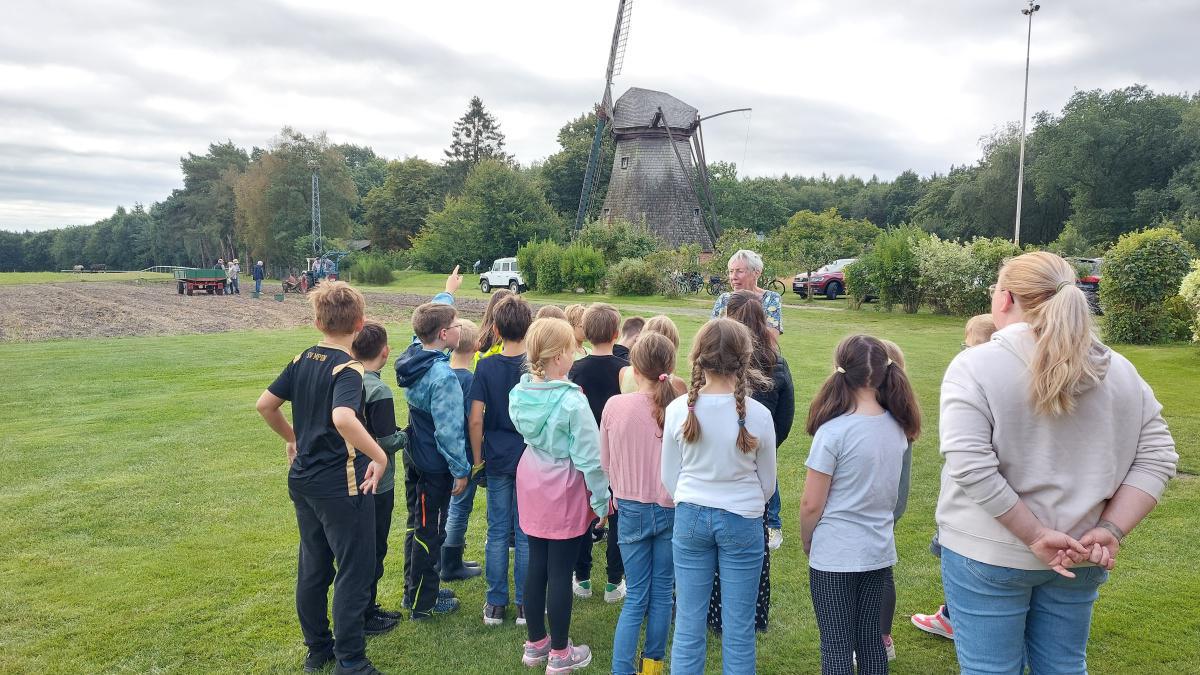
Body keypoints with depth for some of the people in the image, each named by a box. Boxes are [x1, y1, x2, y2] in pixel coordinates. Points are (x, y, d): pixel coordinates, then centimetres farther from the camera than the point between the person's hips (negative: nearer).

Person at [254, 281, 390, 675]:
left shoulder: (302, 361, 4)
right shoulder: (347, 370, -19)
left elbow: (265, 405, 9)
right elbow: (343, 419, -36)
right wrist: (379, 456, -27)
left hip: (303, 480, 8)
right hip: (342, 484, -8)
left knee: (312, 566, 18)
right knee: (354, 572, 4)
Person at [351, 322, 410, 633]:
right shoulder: (379, 391, -22)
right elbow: (386, 441, -21)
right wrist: (407, 435, -3)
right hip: (376, 482, -7)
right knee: (373, 549, 6)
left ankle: (367, 607, 32)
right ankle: (364, 618, 17)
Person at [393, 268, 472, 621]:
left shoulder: (414, 354, -2)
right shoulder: (443, 376, -28)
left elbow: (428, 320, 20)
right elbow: (448, 431, -24)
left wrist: (447, 293, 34)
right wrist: (461, 470, -13)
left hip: (414, 456, 9)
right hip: (435, 466, -9)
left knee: (417, 524, 21)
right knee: (429, 531, 5)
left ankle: (414, 589, 36)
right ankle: (424, 603, 19)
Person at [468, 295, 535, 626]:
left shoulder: (486, 366, -7)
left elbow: (476, 419, -8)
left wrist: (477, 458, 4)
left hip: (498, 459, 1)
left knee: (498, 532, 11)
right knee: (526, 534, 9)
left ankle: (495, 604, 19)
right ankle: (525, 605, 17)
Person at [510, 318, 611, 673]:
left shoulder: (520, 392, -4)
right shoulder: (572, 402, -23)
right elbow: (589, 456, -17)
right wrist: (601, 499, -6)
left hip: (531, 483, 6)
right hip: (565, 491, -6)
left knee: (536, 565, 17)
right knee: (560, 572, 6)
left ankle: (535, 643, 32)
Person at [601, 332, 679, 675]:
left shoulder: (615, 406, -12)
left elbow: (605, 463, 1)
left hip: (632, 509, 0)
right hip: (670, 508, 0)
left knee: (636, 597, 12)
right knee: (662, 592, 16)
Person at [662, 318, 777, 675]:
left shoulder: (679, 409, -11)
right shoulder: (758, 415, -14)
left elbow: (669, 477, 1)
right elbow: (767, 484, 0)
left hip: (690, 517, 2)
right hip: (743, 521, -1)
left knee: (688, 626, 12)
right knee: (739, 630, 11)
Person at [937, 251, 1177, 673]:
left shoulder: (975, 365, -14)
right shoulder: (1118, 370, 2)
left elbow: (971, 468, -23)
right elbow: (1157, 457, 1)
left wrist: (1035, 536, -15)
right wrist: (1110, 531, -4)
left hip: (990, 554, -5)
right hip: (1078, 556, 5)